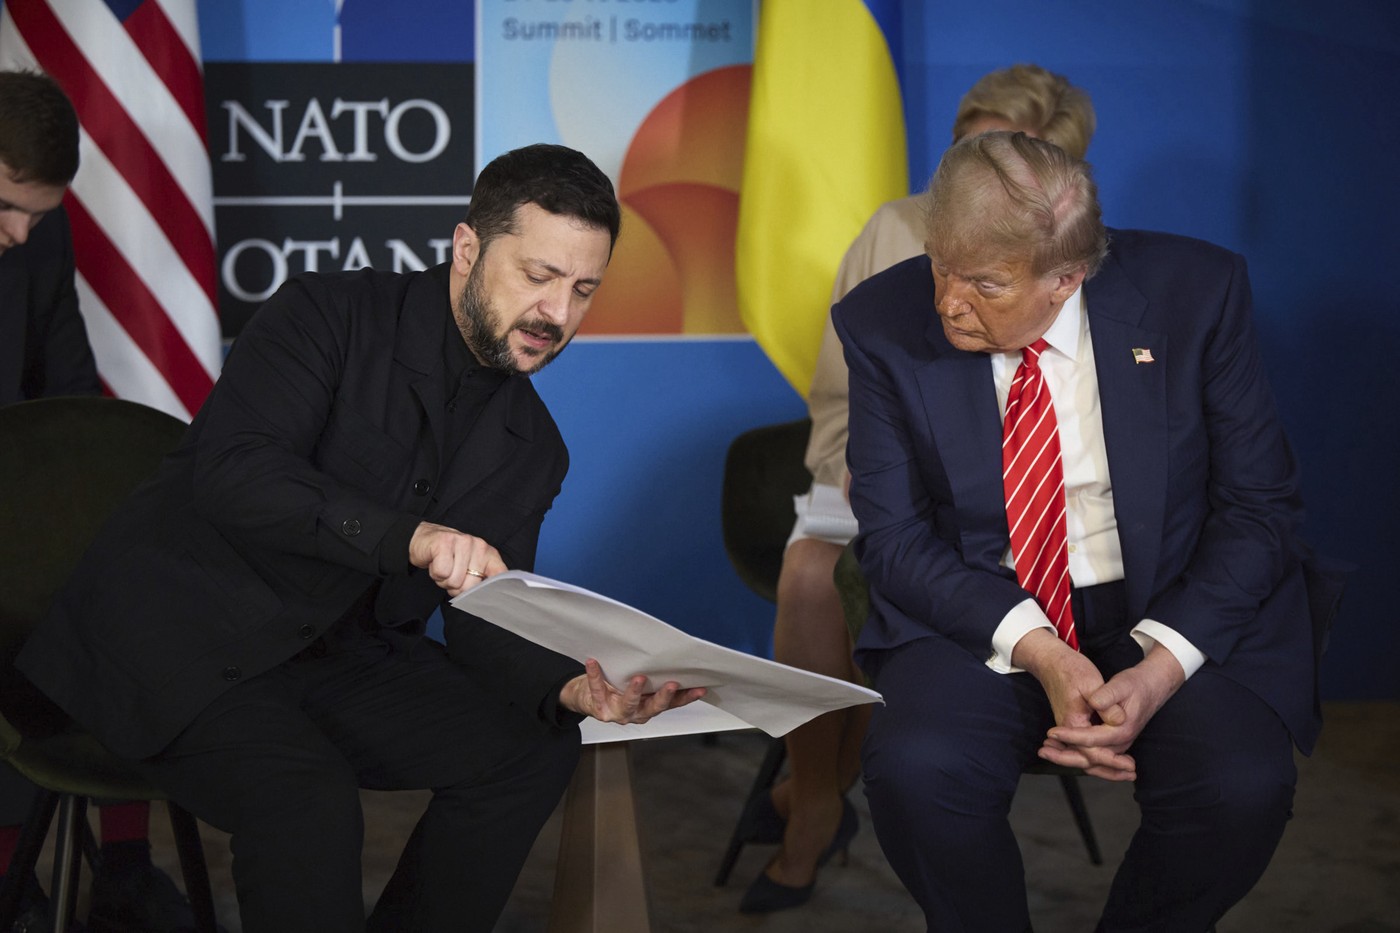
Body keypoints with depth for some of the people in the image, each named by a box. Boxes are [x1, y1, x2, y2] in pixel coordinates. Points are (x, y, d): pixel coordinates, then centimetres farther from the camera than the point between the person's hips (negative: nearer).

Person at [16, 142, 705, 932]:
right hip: (179, 637, -6)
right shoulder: (328, 316, -11)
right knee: (311, 798, -32)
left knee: (534, 747, -13)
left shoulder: (532, 446, 6)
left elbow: (487, 622, 1)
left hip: (337, 657, 6)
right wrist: (408, 535, -40)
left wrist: (570, 685, -22)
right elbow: (233, 468, -26)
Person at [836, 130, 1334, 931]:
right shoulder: (884, 324, -8)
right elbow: (894, 536, -6)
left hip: (1179, 614, 0)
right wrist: (1036, 651, -21)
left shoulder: (1196, 292, -10)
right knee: (916, 769, -30)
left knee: (1241, 787, -28)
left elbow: (1260, 508, -6)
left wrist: (1162, 667, -20)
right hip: (981, 616, 1)